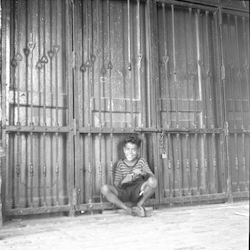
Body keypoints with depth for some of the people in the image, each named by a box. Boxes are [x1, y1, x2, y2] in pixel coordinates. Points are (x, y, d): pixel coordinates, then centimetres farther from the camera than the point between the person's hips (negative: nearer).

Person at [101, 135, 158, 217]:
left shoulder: (141, 161, 4)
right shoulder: (120, 163, 4)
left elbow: (152, 177, -7)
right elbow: (116, 185, 1)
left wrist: (142, 173, -27)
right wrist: (123, 181, -22)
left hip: (138, 192, 0)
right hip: (124, 192, 1)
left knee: (153, 181, -30)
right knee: (104, 189, -27)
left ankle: (139, 205, -7)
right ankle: (128, 209, -21)